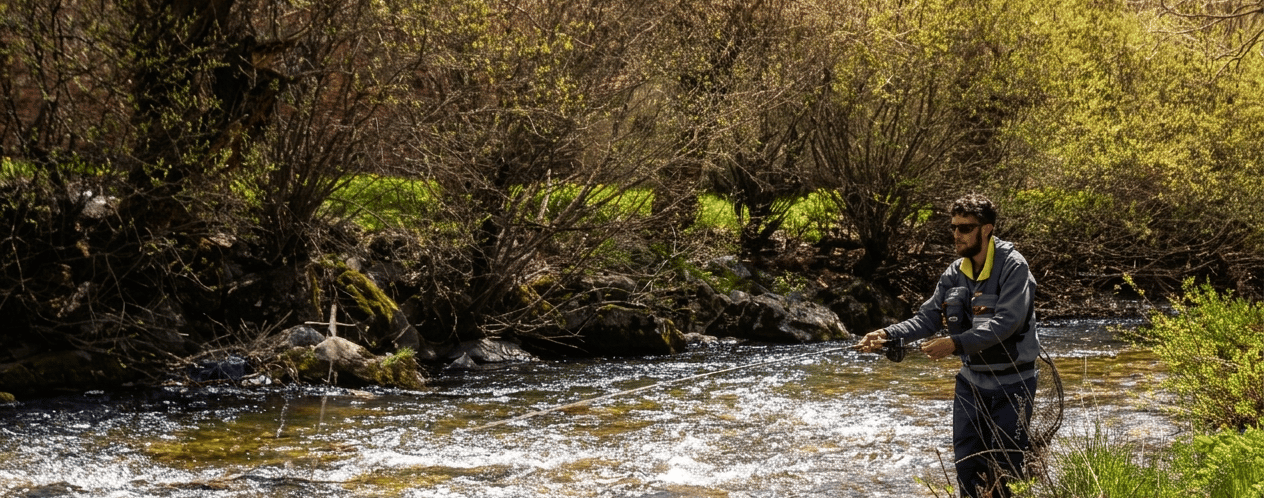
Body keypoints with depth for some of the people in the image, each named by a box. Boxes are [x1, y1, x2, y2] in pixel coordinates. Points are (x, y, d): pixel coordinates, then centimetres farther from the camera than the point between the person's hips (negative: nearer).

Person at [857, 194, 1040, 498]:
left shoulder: (1013, 267, -18)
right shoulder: (955, 274, 3)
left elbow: (1005, 323, -28)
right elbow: (927, 318, 0)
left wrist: (955, 344, -37)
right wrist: (889, 335, -17)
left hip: (1012, 384, -6)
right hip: (971, 379, 6)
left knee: (1004, 472, -3)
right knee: (966, 467, 9)